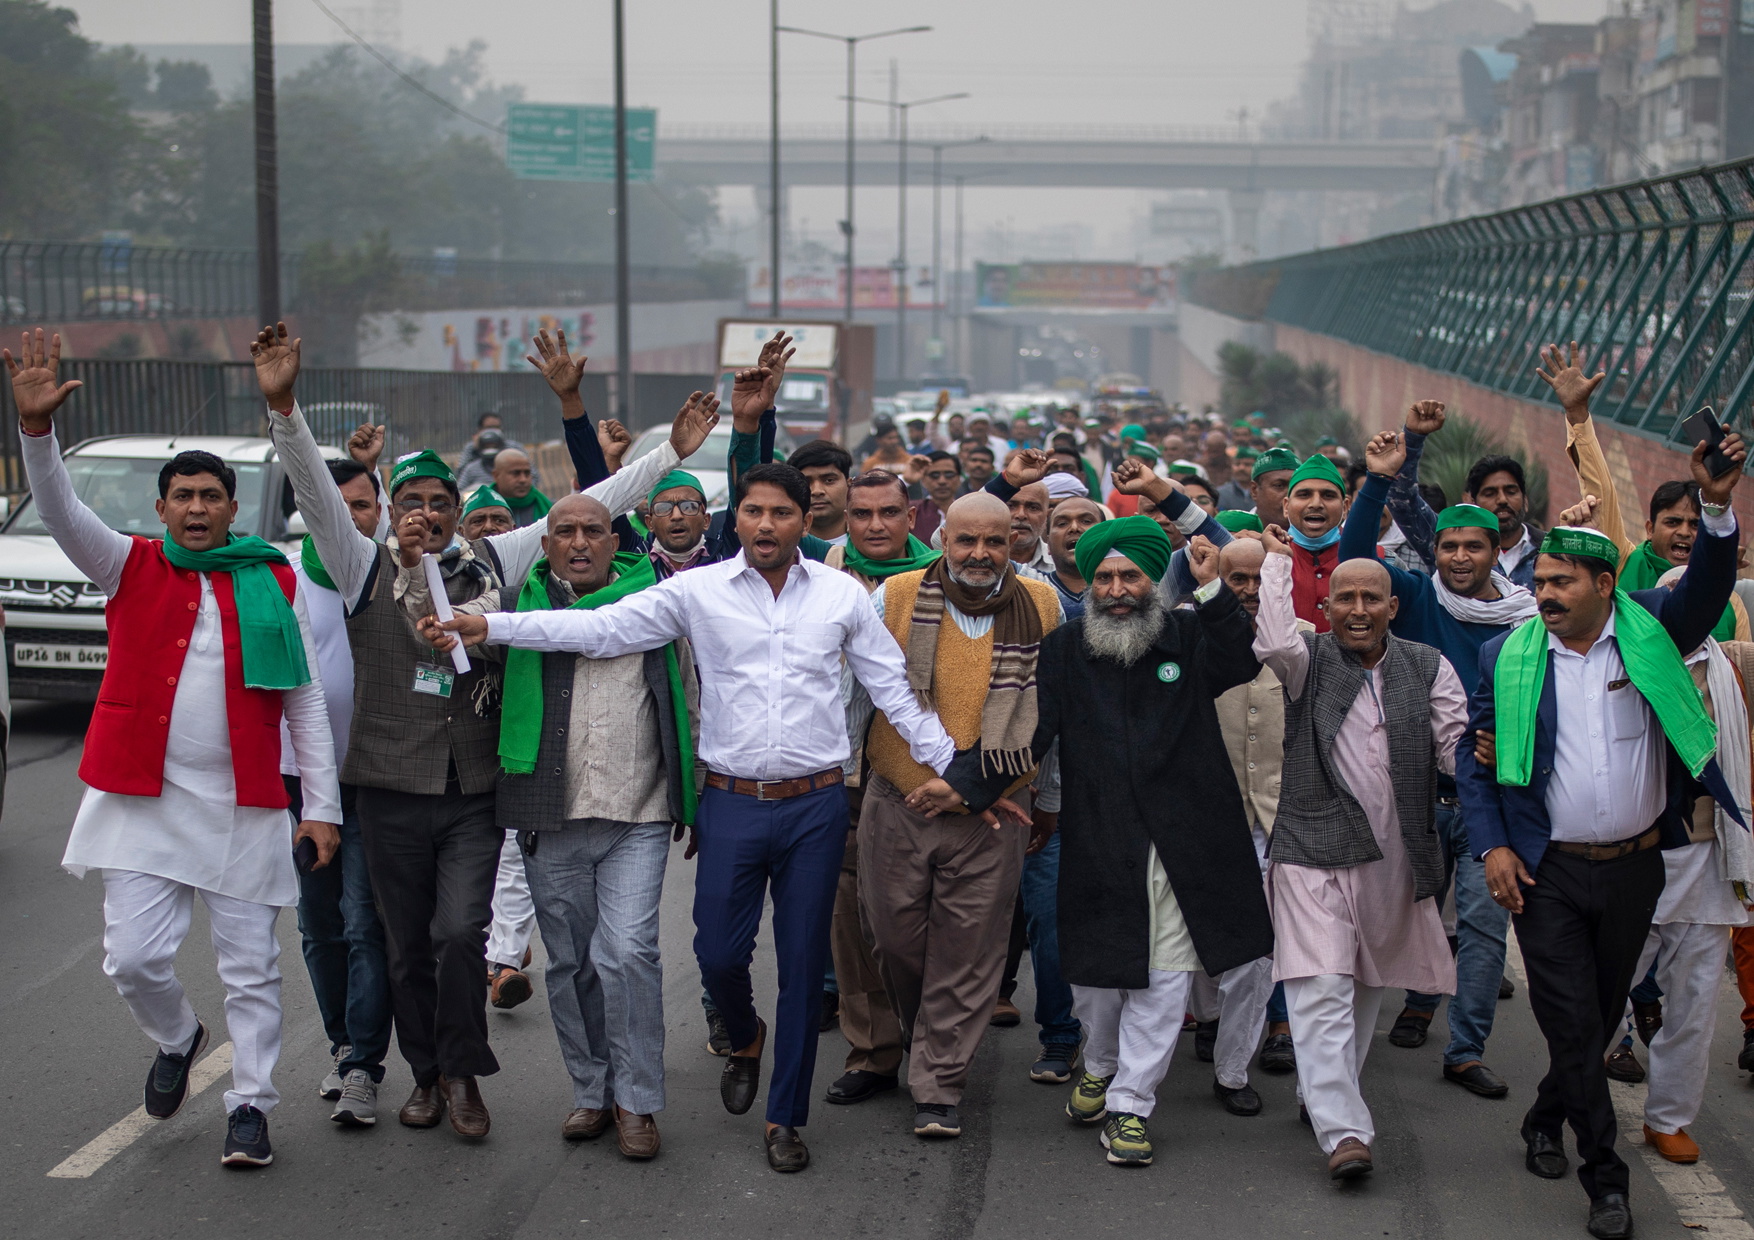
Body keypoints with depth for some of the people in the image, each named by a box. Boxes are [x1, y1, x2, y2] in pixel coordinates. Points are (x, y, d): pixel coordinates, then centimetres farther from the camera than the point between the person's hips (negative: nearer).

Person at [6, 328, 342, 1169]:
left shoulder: (273, 584, 5)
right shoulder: (131, 568, 6)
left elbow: (305, 700, 6)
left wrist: (322, 806, 1)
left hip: (242, 805, 0)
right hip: (143, 799, 0)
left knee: (251, 968, 3)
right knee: (133, 957, -2)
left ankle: (250, 1103, 16)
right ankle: (177, 1039, 29)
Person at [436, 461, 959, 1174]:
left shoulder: (842, 595, 2)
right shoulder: (697, 591, -1)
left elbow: (893, 691, 8)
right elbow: (601, 629, -5)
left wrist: (954, 769, 7)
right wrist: (492, 628, -13)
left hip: (815, 803, 0)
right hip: (732, 802, 0)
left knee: (803, 963, 5)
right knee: (718, 952, 2)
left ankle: (784, 1117, 19)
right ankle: (745, 1039, 38)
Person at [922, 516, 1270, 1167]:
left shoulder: (1188, 637, 3)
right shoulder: (1065, 649, 4)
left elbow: (1246, 663, -16)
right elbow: (1025, 729, -2)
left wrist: (1214, 594, -27)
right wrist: (962, 782, -14)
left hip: (1181, 843, 0)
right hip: (1099, 840, 0)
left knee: (1164, 978, 2)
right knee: (1096, 969, 7)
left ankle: (1129, 1104, 15)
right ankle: (1099, 1066, 37)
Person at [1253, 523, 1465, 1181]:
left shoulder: (1428, 668, 7)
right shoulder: (1309, 659, -1)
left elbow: (1457, 746, 2)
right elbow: (1274, 641, -23)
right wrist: (1280, 559, -13)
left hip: (1394, 856, 4)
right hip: (1315, 851, -3)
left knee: (1365, 988, 16)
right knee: (1322, 991, -13)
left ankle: (1324, 1094, 34)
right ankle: (1344, 1131, -15)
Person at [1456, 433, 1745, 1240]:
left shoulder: (1649, 632, -1)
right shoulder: (1507, 658, -1)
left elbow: (1704, 591, -18)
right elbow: (1474, 757, 3)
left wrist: (1717, 508, -34)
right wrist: (1491, 846, -8)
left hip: (1634, 867, 1)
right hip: (1547, 872, -1)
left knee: (1602, 1016, 14)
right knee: (1573, 1023, -3)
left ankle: (1546, 1120, 38)